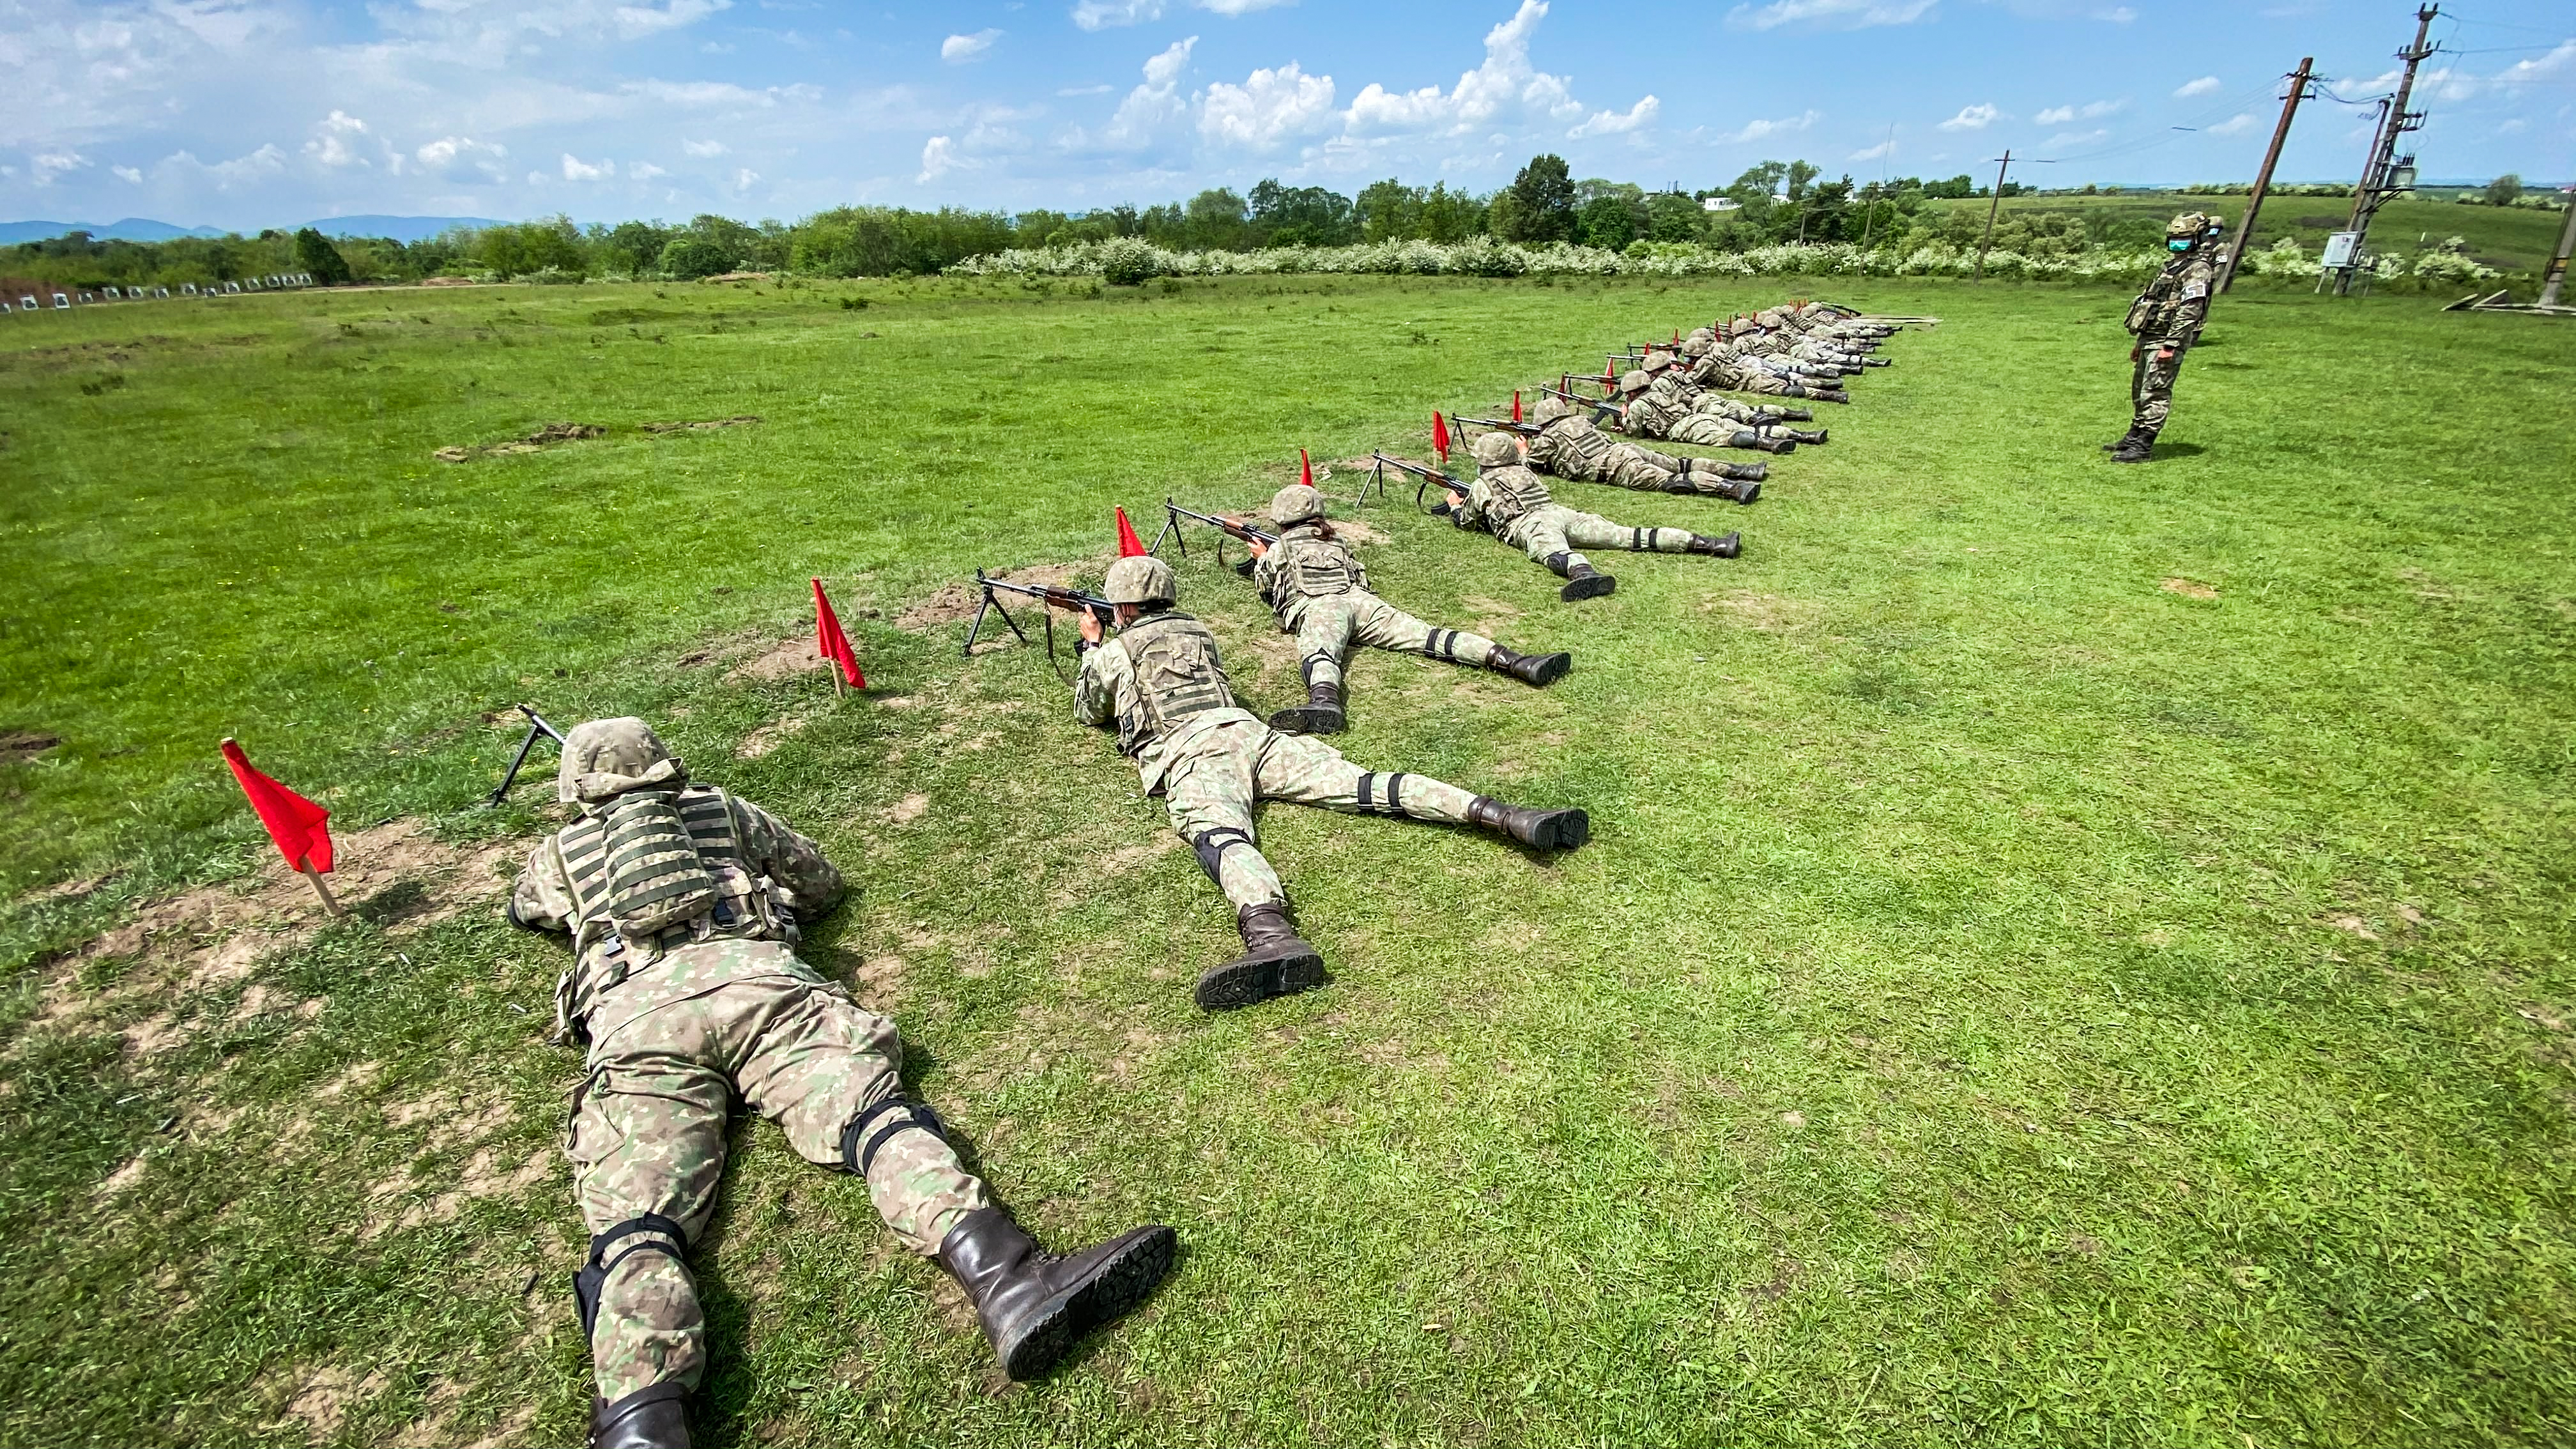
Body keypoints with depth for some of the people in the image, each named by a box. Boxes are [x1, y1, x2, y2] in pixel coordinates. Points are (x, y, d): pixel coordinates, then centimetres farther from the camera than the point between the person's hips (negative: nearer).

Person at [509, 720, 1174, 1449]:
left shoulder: (562, 851, 33)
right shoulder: (720, 809, 30)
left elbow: (523, 909, 57)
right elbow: (823, 880, 39)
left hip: (633, 1015, 1)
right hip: (756, 976, 0)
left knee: (636, 1224, -14)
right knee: (872, 1108, -20)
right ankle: (1008, 1277, -43)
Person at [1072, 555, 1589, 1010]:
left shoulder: (1114, 652, 18)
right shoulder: (1197, 630, 33)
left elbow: (1090, 712, 37)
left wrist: (1092, 646, 52)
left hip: (1186, 752, -4)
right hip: (1247, 730, 5)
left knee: (1220, 836, -33)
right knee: (1360, 783, -12)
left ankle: (1270, 937, -67)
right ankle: (1499, 815, -31)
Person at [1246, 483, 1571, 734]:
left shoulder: (1279, 547, 24)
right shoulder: (1336, 540, 36)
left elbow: (1264, 586, 38)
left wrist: (1261, 558, 59)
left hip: (1316, 607, -3)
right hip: (1359, 598, 3)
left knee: (1317, 653, -34)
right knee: (1422, 633, -14)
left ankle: (1324, 700, -72)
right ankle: (1513, 661, -34)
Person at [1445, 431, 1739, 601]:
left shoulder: (1482, 484, 19)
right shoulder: (1524, 470, 34)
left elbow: (1464, 520, 30)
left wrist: (1455, 504, 51)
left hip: (1527, 525, -5)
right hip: (1558, 512, 5)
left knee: (1551, 550, -38)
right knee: (1624, 535, -6)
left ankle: (1584, 574, -76)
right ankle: (1706, 544, -18)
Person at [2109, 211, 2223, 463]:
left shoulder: (2198, 270, -10)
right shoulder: (2174, 265, 20)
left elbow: (2189, 312, -19)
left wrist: (2170, 346, -24)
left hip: (2166, 342, -10)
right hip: (2151, 338, 10)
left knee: (2155, 395, -11)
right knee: (2140, 391, 16)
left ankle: (2142, 448, -12)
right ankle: (2134, 438, 27)